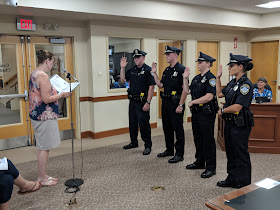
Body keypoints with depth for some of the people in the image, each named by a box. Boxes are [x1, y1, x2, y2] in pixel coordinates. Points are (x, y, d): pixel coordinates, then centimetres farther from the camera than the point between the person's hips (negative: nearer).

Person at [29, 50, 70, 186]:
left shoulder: (33, 73, 12)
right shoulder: (43, 76, -19)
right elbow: (46, 99, -23)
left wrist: (55, 92, 16)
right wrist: (61, 95, -11)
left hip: (36, 115, 10)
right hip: (45, 116, -10)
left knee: (43, 147, 17)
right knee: (44, 147, 1)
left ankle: (42, 176, 27)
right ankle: (42, 178, 13)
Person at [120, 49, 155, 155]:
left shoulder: (148, 70, -10)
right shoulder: (132, 70, 12)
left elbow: (151, 87, -15)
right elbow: (123, 80, 16)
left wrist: (148, 102, -20)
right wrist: (122, 68, 5)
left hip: (142, 102, -7)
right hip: (132, 101, 7)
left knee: (144, 124, -3)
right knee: (132, 123, 16)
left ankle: (148, 146, 9)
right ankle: (134, 142, 32)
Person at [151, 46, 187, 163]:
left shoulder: (181, 69, -12)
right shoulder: (167, 70, 14)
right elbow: (160, 85, 16)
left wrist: (181, 105, -19)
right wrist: (154, 73, 8)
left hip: (176, 104, -8)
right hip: (166, 103, 8)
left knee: (178, 129, 0)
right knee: (167, 127, 15)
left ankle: (179, 154, 9)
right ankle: (169, 150, 30)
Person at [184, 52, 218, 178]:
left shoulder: (211, 78, -13)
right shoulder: (197, 78, 14)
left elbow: (209, 97, -22)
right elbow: (187, 91, 15)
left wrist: (193, 102, -14)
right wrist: (185, 79, 7)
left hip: (206, 113, -9)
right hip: (196, 112, 9)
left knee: (208, 140, -1)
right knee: (198, 139, 17)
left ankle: (211, 168, 8)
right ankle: (199, 162, 32)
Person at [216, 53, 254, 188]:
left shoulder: (246, 84, -18)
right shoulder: (233, 83, 9)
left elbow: (237, 107, -24)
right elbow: (220, 94, 21)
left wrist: (222, 110, -8)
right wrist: (218, 77, 14)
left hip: (240, 125, -9)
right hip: (230, 123, 9)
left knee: (241, 154, 3)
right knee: (230, 152, 17)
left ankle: (244, 185, 19)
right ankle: (232, 179, 33)